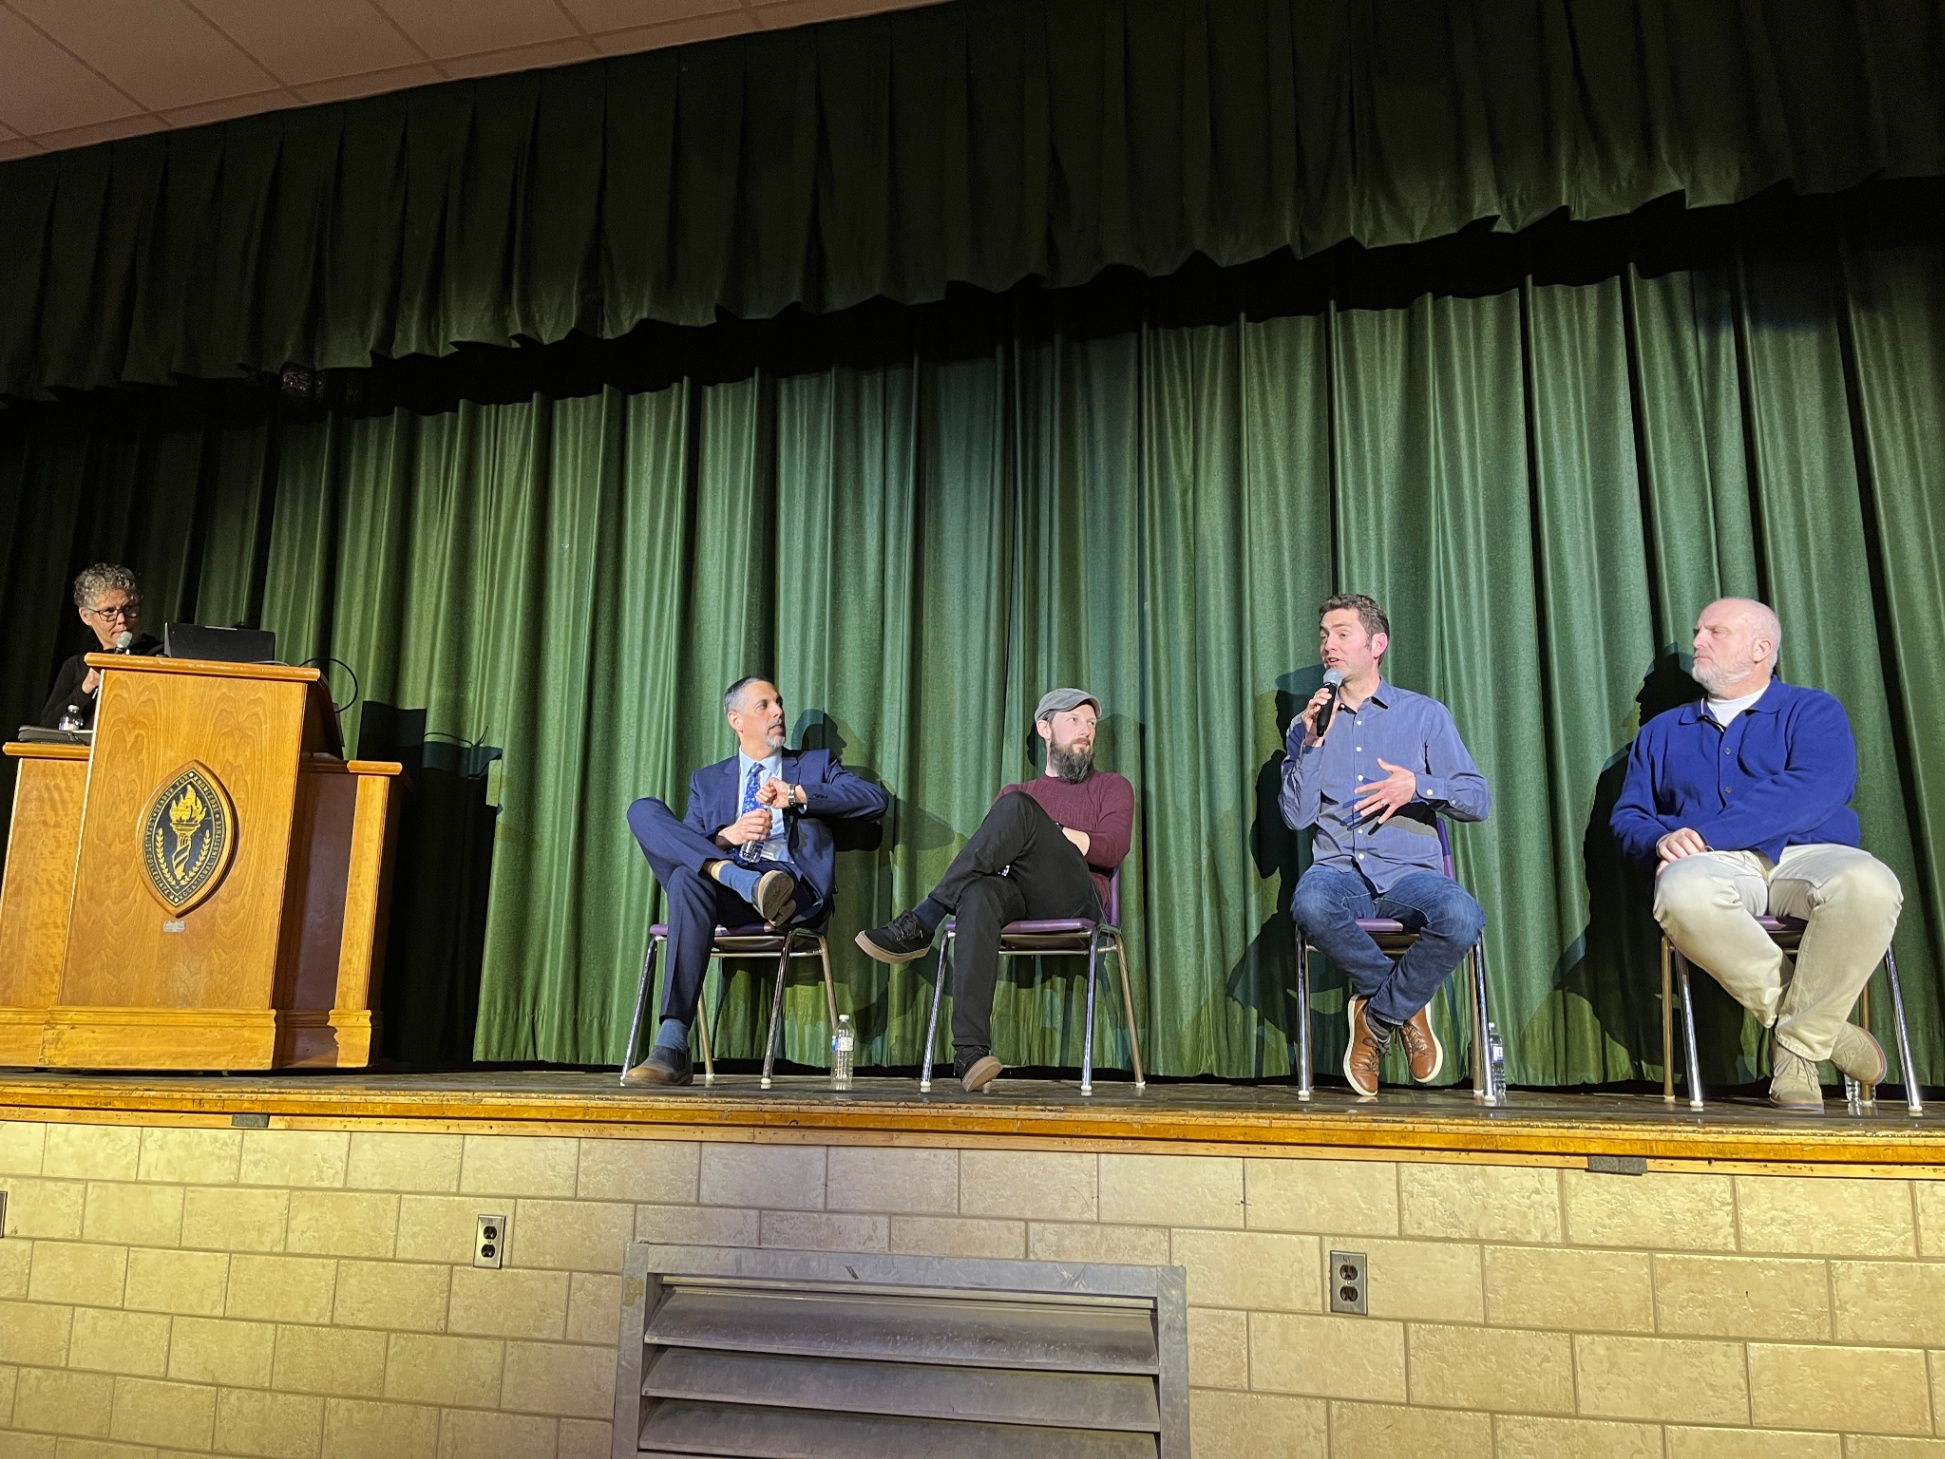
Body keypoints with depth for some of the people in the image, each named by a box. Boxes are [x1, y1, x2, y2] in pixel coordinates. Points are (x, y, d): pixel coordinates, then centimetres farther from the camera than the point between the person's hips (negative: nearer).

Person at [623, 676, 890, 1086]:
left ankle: (672, 1047, -41)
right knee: (643, 810, -17)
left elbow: (877, 799, 2)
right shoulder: (708, 780, 27)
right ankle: (744, 882, -33)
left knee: (688, 878, -35)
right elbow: (690, 845, 13)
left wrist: (797, 794, -7)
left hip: (795, 887, -3)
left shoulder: (815, 764, 22)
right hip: (722, 890, 3)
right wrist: (727, 836, -10)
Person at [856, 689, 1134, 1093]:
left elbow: (1114, 848, 6)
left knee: (1017, 807, -29)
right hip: (1014, 896, 2)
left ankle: (921, 923, -28)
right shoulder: (1013, 792, 32)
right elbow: (989, 850, 15)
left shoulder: (1113, 787, 26)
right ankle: (970, 1052, -45)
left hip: (1076, 903, -2)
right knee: (978, 894, -39)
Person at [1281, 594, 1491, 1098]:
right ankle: (1406, 1009, -8)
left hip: (1409, 872, 0)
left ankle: (1379, 1015, -6)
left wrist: (1417, 786, -13)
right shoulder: (1308, 723, 17)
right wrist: (1313, 743, -5)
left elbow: (1478, 800, 5)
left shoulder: (1426, 714, 12)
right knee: (1310, 904, -36)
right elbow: (1295, 816, 6)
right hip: (1338, 870, 1)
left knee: (1463, 918, -34)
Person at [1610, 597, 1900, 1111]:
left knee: (1868, 884, -36)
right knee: (1680, 891, -36)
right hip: (1716, 868, 1)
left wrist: (1706, 832, -15)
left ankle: (1799, 1044, -20)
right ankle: (1825, 1024, -20)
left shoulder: (1813, 711, 14)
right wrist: (1661, 841, -8)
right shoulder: (1662, 731, 25)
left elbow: (1816, 790, -7)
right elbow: (1627, 817, 18)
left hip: (1805, 857, -1)